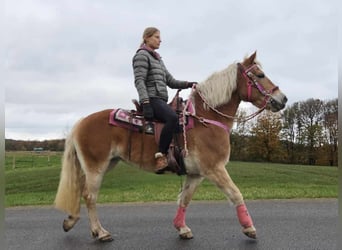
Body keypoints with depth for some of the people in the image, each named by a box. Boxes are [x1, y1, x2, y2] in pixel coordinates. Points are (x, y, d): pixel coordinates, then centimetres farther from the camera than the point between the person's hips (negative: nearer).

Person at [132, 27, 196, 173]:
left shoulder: (157, 59, 26)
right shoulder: (142, 55, 0)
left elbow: (171, 82, 23)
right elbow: (139, 81, -13)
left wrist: (188, 84, 8)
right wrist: (145, 103, -24)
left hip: (161, 100, 10)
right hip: (152, 99, -10)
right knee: (173, 118, -35)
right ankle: (161, 155, -30)